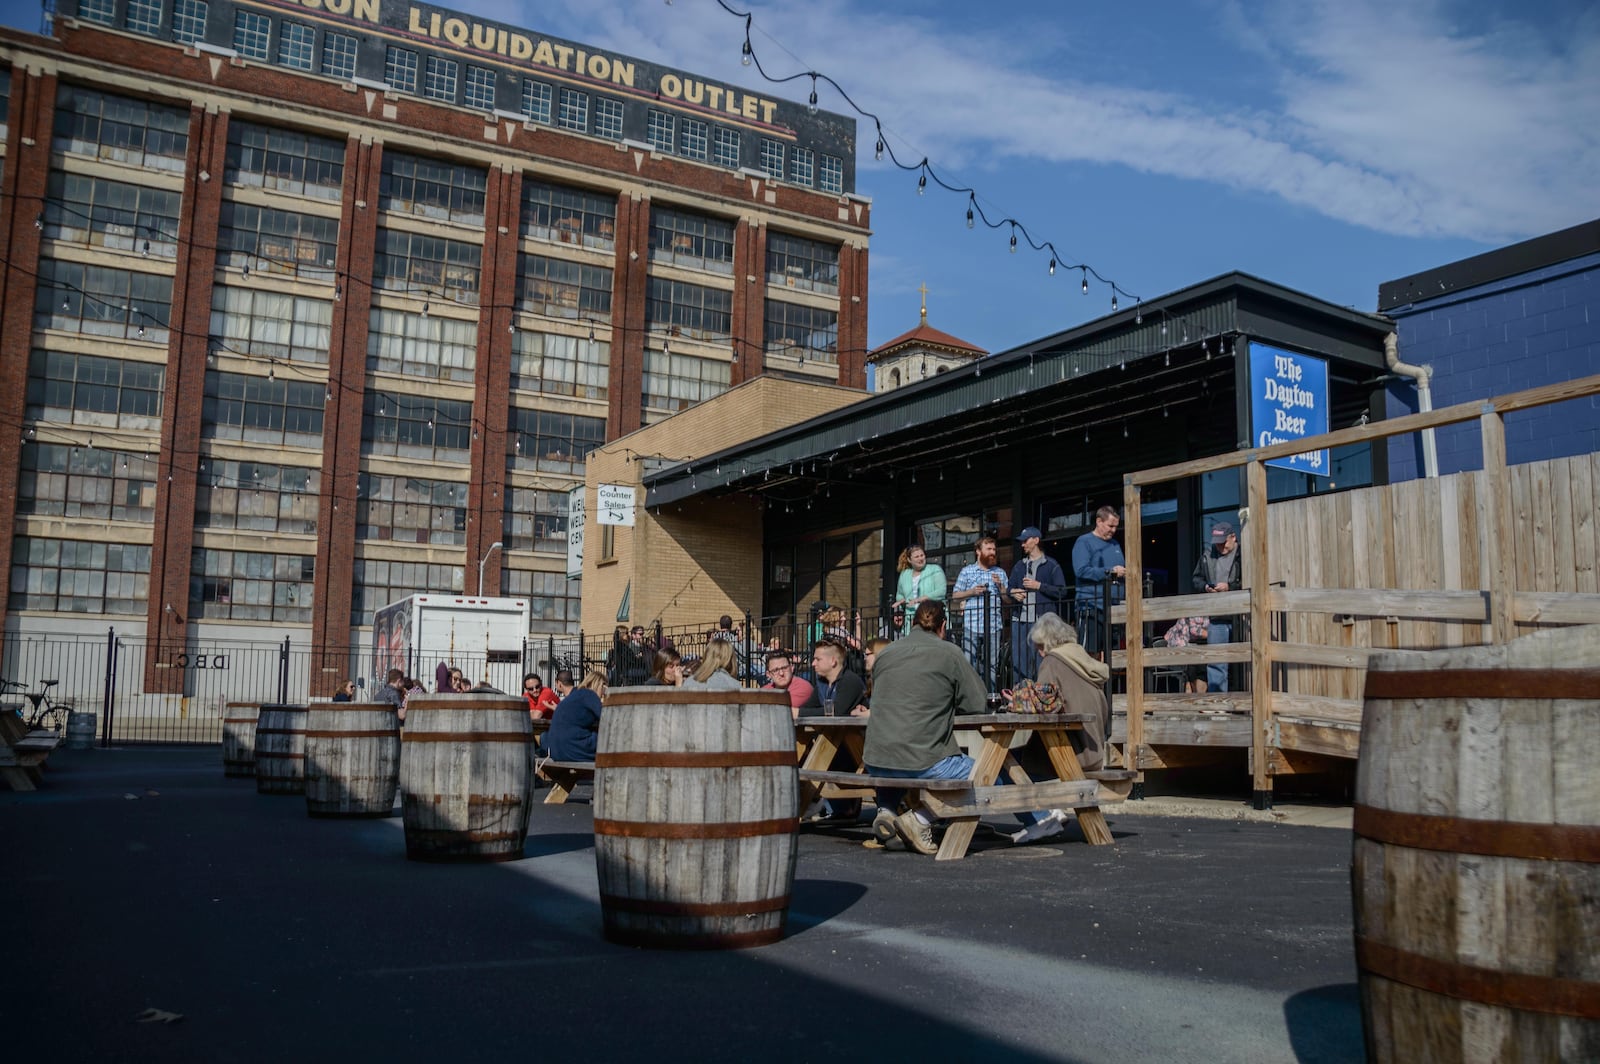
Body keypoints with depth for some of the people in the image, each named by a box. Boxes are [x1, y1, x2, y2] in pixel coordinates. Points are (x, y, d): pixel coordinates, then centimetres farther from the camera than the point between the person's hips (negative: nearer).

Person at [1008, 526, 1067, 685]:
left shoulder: (1051, 565, 4)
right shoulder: (1019, 566, 21)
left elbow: (1062, 591, -3)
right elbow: (1010, 588, 27)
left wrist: (1039, 586, -10)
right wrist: (1013, 593, 4)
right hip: (1019, 620, 5)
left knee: (1041, 662, -5)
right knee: (1018, 662, 4)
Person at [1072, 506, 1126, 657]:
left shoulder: (1115, 544, 19)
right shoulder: (1084, 542, -2)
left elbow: (1123, 568, 32)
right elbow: (1081, 570, -16)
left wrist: (1127, 571, 7)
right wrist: (1110, 571, -16)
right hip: (1092, 607, -7)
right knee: (1089, 652, -11)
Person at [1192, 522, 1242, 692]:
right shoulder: (1207, 557, 14)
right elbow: (1196, 579, 22)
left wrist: (1230, 587, -14)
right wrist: (1205, 587, 2)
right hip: (1216, 617, 4)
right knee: (1215, 660, 4)